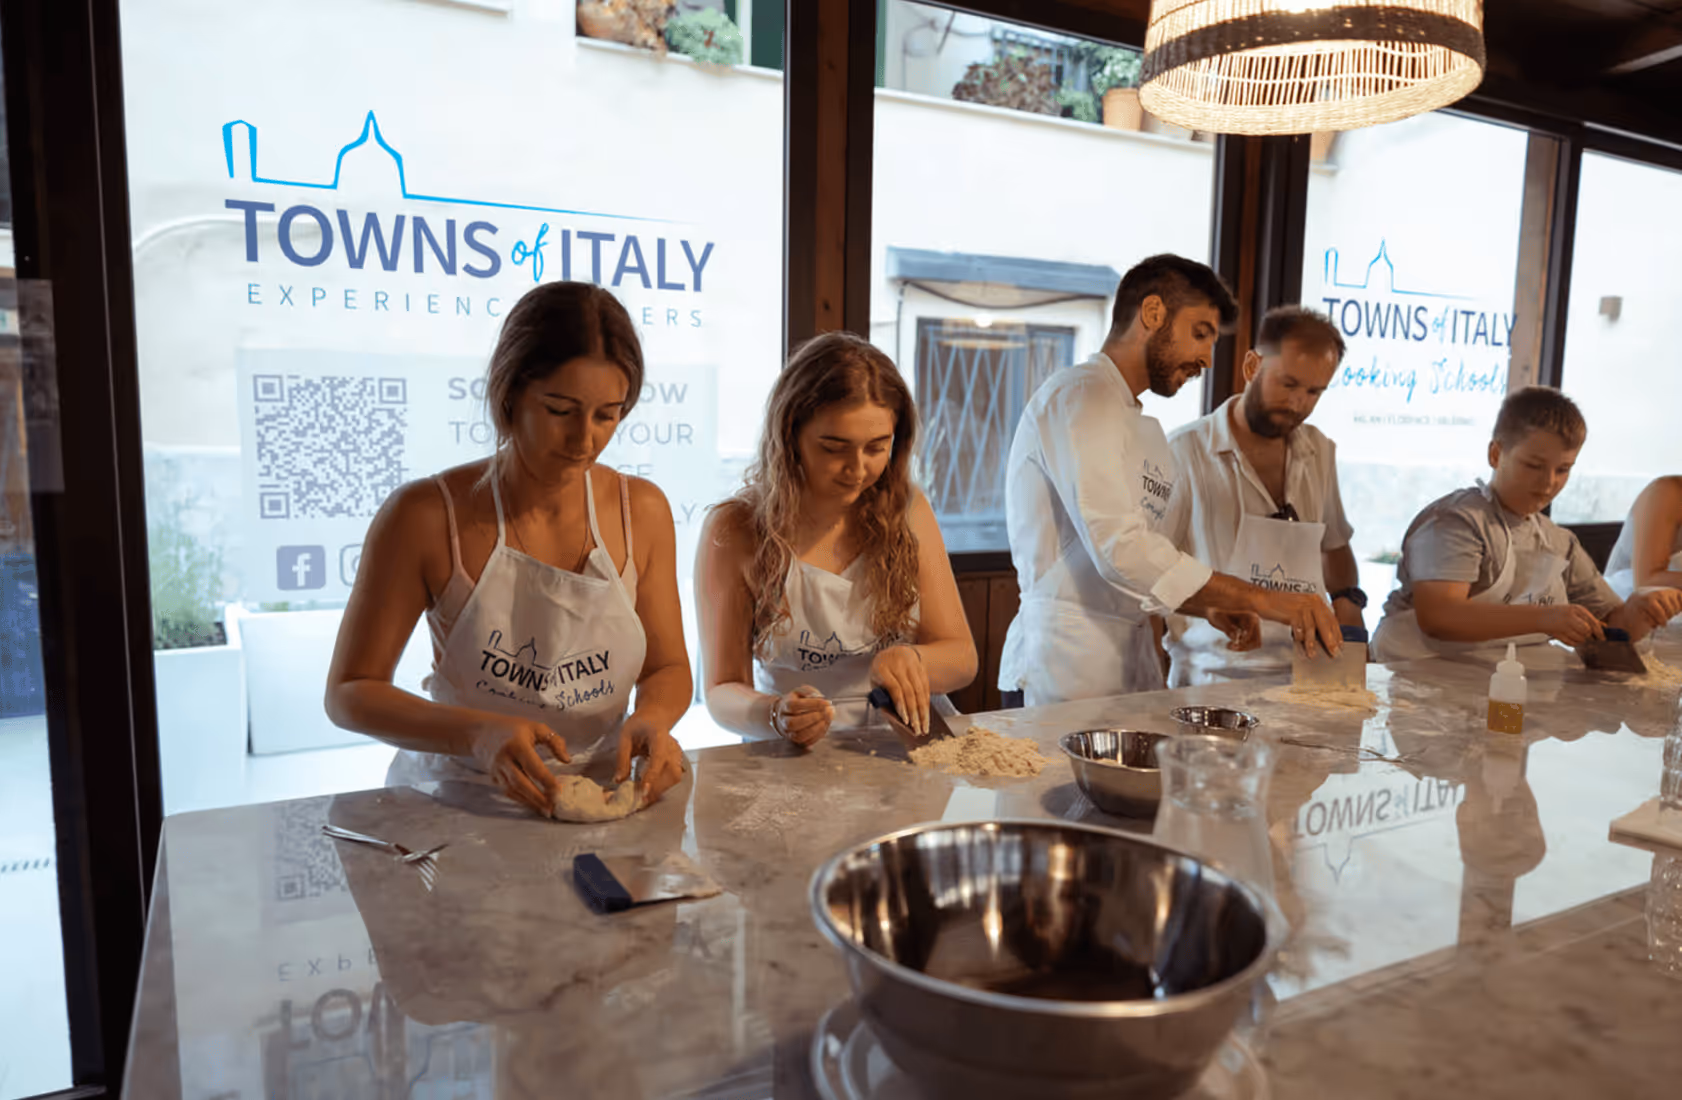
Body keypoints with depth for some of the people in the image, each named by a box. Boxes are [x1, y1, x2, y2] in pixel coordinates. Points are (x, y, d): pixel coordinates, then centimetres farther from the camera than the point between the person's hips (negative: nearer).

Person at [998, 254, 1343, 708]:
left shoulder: (1146, 429, 20)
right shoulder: (1079, 397, -10)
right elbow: (1121, 549, -22)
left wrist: (1207, 606, 3)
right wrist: (1262, 599, -20)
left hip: (1132, 667, 9)